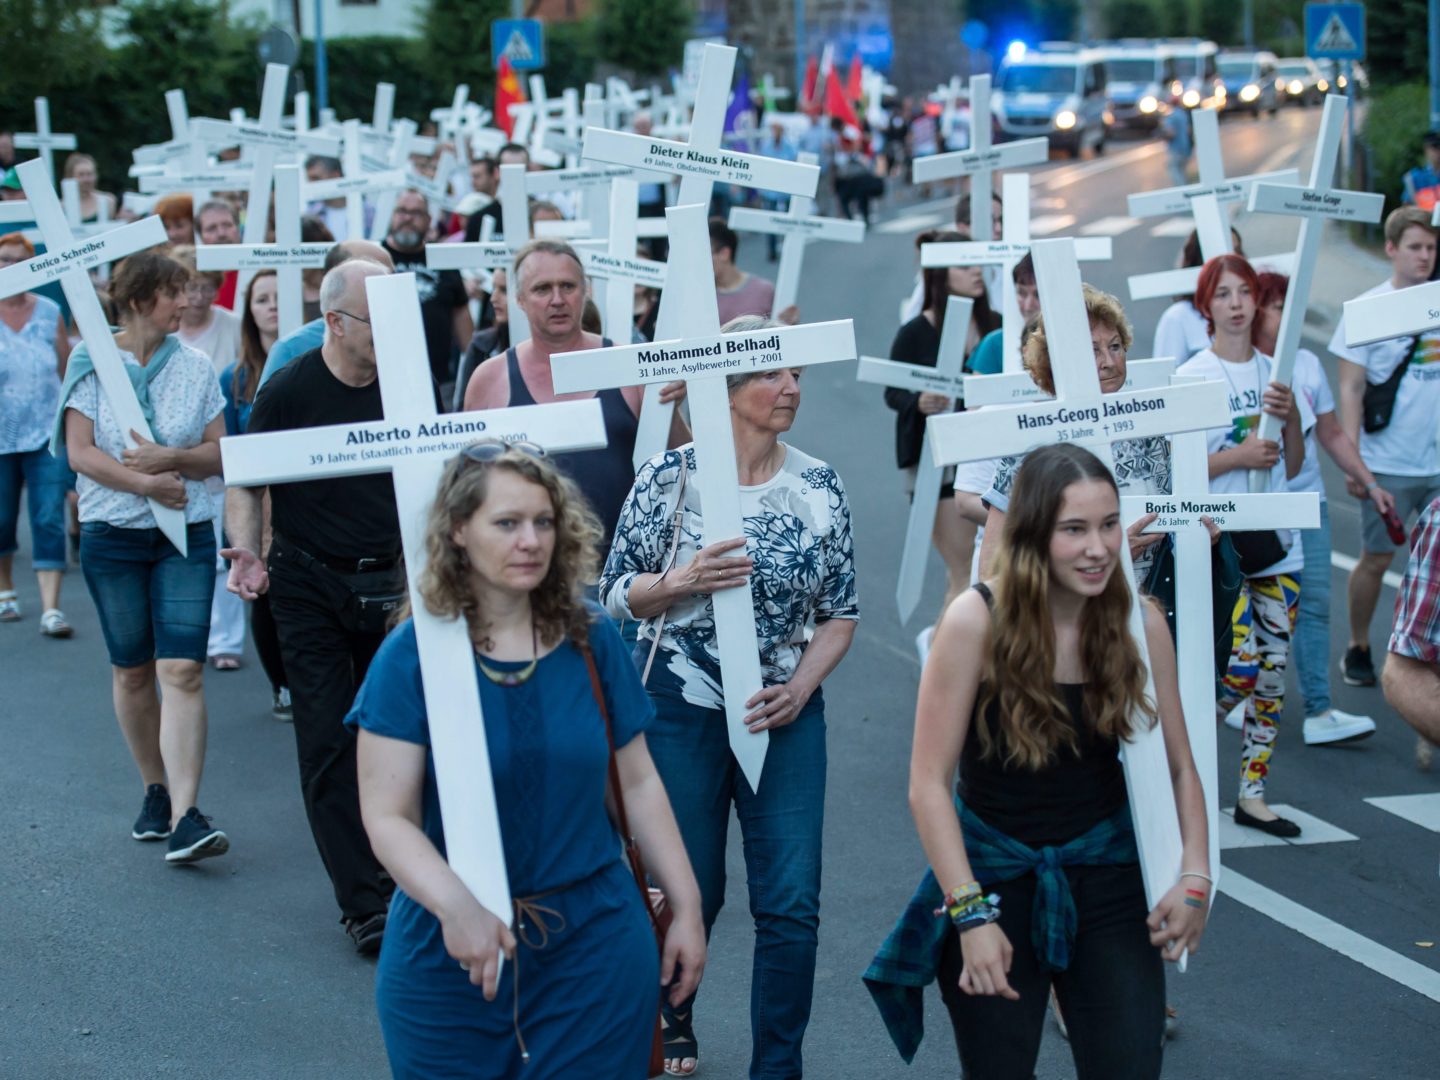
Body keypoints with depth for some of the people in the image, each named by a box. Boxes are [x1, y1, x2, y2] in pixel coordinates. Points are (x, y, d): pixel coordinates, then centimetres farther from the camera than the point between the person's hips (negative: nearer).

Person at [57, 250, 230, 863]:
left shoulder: (195, 366, 5)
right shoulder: (91, 363, 0)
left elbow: (219, 454, 4)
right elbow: (81, 453, -8)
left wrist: (172, 458, -15)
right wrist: (149, 485, -16)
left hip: (186, 536, 0)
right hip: (112, 535, 0)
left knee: (182, 671, -11)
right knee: (132, 670, 9)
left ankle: (185, 817, -17)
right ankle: (155, 791, 27)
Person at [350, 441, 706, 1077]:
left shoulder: (590, 637, 1)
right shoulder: (413, 654, -8)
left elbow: (638, 781, 9)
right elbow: (388, 816, -13)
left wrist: (687, 907, 9)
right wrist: (454, 906, -29)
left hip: (597, 947, 2)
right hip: (452, 959, -2)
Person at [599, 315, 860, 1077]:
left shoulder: (819, 486, -1)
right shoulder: (668, 476, -8)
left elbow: (840, 612, 5)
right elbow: (617, 596, -3)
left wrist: (799, 689, -10)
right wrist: (685, 581, -22)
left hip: (784, 709, 2)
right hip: (681, 706, -2)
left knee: (791, 902, -4)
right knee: (689, 891, 7)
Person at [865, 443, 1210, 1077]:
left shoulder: (1140, 624, -7)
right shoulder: (976, 621, -17)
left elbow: (1179, 768, 3)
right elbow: (929, 784, -15)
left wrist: (1194, 877, -10)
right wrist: (969, 912, -18)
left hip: (1107, 875, 2)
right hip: (994, 874, -2)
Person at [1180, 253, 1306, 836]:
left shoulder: (1276, 373, 9)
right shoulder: (1191, 378, -6)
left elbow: (1293, 467, 12)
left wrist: (1291, 416, -5)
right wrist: (1237, 456, -16)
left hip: (1276, 540, 5)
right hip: (1218, 541, -5)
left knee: (1273, 670, 5)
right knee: (1241, 666, -14)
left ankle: (1252, 794, 15)